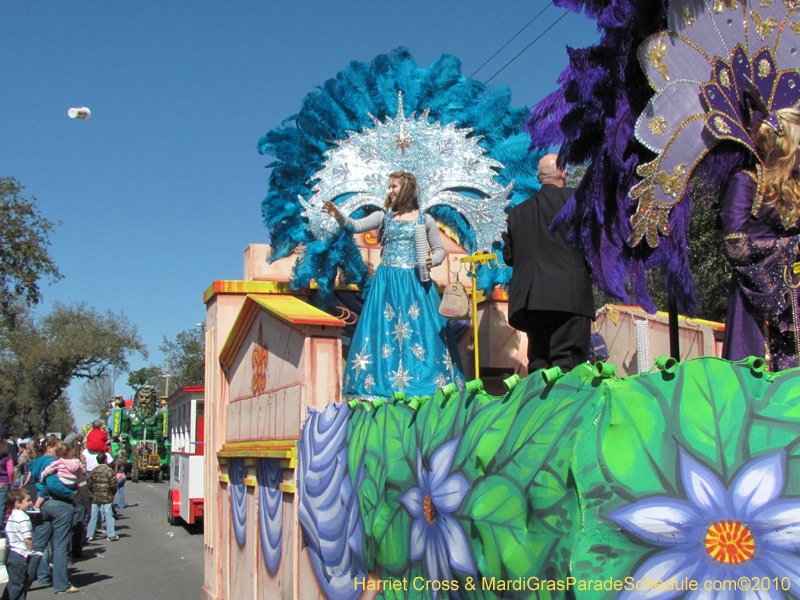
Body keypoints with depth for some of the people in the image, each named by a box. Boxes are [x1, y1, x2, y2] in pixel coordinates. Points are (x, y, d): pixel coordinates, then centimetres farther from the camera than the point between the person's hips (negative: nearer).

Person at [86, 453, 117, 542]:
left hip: (95, 497, 4)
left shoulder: (93, 471, 5)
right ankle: (111, 535, 2)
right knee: (108, 515, 1)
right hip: (106, 497, -4)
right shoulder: (109, 470, -9)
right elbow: (113, 484, -11)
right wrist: (113, 493, 6)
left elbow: (89, 485, 7)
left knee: (93, 516, 10)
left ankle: (89, 535, 13)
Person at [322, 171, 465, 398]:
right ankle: (385, 380, 3)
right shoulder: (384, 216, 9)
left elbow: (440, 249, 12)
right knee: (383, 326, -3)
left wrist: (432, 261, -9)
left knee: (420, 326, -3)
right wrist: (339, 216, -23)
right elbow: (355, 226, -5)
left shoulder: (425, 219, 8)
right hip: (387, 282, 1)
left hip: (415, 282, -1)